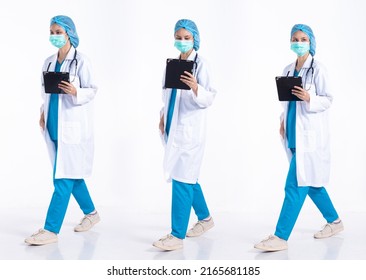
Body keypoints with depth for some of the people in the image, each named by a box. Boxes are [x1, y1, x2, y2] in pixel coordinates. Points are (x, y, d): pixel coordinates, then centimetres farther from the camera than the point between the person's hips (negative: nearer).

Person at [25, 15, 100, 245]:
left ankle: (51, 230, -7)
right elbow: (46, 91, 17)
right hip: (54, 126, 7)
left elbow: (92, 90, -8)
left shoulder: (81, 61, -8)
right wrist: (43, 113, 5)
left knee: (63, 178, -7)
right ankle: (91, 213, 33)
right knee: (71, 175, 15)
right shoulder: (49, 62, 11)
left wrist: (75, 92, -26)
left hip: (74, 127, -7)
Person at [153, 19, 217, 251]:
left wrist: (195, 87, -35)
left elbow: (208, 98, -17)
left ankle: (178, 235, -4)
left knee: (182, 179, -8)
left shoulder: (200, 63, -9)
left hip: (190, 130, -7)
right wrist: (163, 116, 14)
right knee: (188, 177, 17)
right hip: (174, 127, 8)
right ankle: (205, 217, 36)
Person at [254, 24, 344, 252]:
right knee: (310, 183, 15)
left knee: (296, 185, -10)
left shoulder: (317, 69, -8)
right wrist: (283, 121, 9)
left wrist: (309, 98, -25)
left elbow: (328, 99, -9)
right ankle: (335, 221, 34)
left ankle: (281, 237, -9)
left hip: (310, 136, -8)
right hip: (294, 134, 8)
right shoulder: (288, 70, 12)